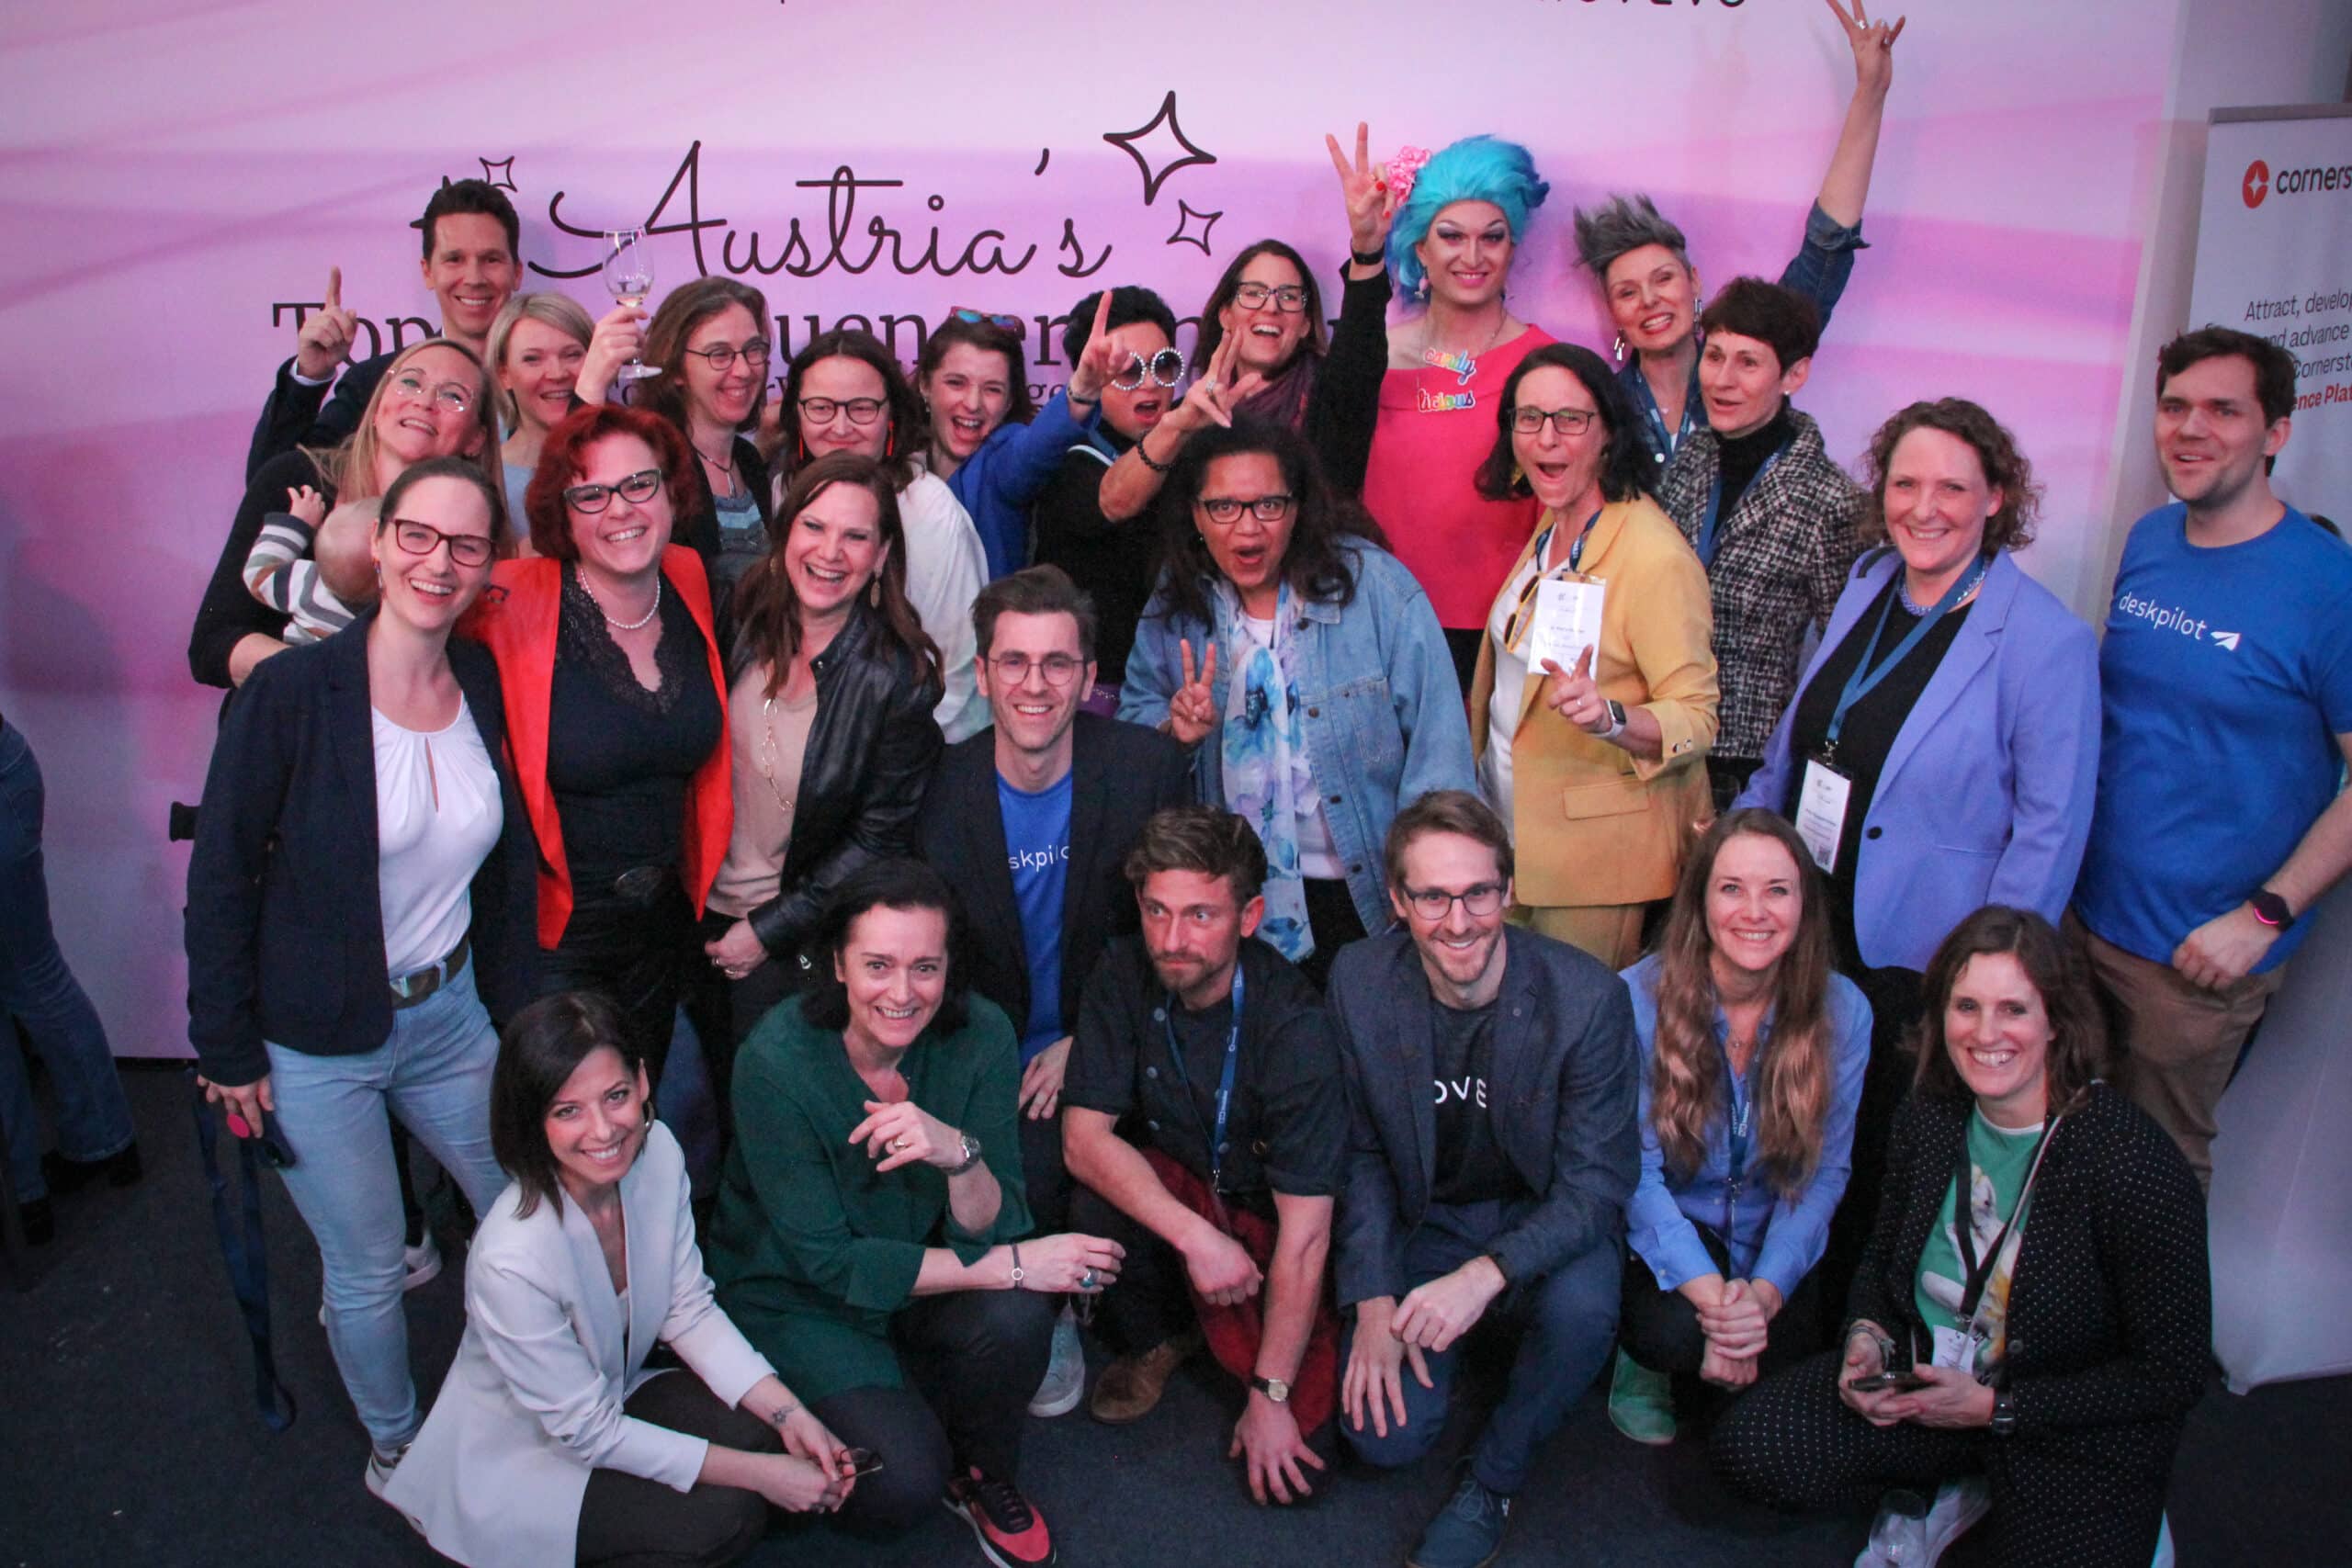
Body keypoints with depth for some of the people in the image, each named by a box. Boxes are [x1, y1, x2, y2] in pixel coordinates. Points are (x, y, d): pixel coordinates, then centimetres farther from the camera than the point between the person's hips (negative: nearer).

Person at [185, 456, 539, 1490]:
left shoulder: (487, 690, -3)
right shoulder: (291, 690, -18)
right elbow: (220, 877, -11)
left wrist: (517, 1016, 8)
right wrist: (227, 1048, -9)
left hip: (450, 1016, 5)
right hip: (316, 1044, -4)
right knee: (369, 1271, 9)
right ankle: (395, 1446, 38)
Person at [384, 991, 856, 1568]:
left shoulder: (657, 1153, -18)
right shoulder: (510, 1260, -35)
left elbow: (688, 1310, -4)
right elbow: (586, 1431, -24)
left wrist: (789, 1414, -16)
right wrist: (759, 1473, -23)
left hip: (617, 1397, 6)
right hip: (517, 1462, -6)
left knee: (770, 1429, -15)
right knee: (729, 1514, -22)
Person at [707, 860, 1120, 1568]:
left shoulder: (981, 1036, -17)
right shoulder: (777, 1061, -25)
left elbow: (987, 1231, -16)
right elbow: (830, 1260, -21)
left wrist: (959, 1153, -38)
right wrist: (1015, 1264, -26)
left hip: (918, 1272, 3)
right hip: (793, 1295, -3)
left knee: (1016, 1319, -28)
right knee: (902, 1481, -24)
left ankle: (984, 1475, 3)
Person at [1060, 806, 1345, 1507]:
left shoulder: (1295, 1025, -27)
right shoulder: (1124, 973, -15)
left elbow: (1303, 1234, -24)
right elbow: (1083, 1138, -17)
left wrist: (1270, 1396, -22)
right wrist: (1195, 1236, -30)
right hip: (1163, 1194, 4)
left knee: (1293, 1465, -19)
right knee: (1096, 1201, -30)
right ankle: (1154, 1338, 3)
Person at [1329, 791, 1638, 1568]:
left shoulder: (1588, 996, -22)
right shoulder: (1358, 981, -12)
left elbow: (1595, 1185, -19)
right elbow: (1362, 1151, -1)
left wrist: (1485, 1275, -35)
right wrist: (1374, 1302, -12)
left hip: (1543, 1221, -2)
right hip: (1423, 1220, 2)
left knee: (1582, 1306, -35)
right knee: (1385, 1435, -14)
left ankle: (1492, 1482, -5)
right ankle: (1452, 1332, 21)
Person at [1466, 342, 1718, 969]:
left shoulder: (1656, 558, -20)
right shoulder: (1550, 532, 6)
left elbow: (1697, 716, -21)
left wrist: (1609, 717, -39)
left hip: (1597, 845, -8)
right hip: (1511, 826, 8)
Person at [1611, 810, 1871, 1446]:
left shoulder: (1842, 1010, -8)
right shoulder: (1639, 998, -17)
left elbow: (1825, 1171, -7)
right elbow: (1635, 1171, -17)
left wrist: (1764, 1293, -21)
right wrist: (1712, 1297, -27)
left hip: (1775, 1244, 3)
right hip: (1666, 1233, -3)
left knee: (1787, 1348, -19)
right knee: (1677, 1334, -30)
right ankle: (1646, 1359, 8)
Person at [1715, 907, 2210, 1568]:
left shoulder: (2137, 1166, -21)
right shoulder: (1929, 1117, -5)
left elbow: (2172, 1376, -14)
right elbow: (1883, 1256, 12)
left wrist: (1992, 1407, -17)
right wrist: (1867, 1334, -10)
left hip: (2074, 1437, -4)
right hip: (1922, 1380, 5)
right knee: (1747, 1449, -12)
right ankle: (1957, 1484, 10)